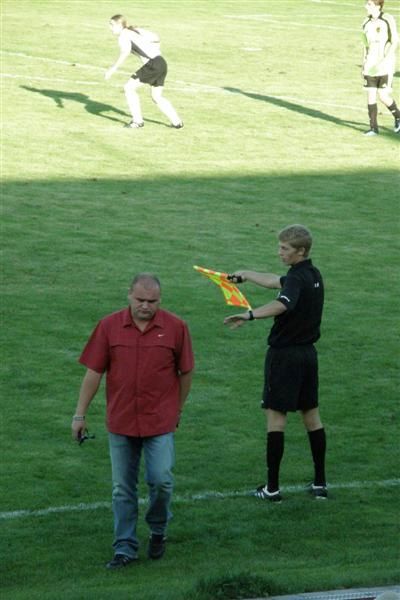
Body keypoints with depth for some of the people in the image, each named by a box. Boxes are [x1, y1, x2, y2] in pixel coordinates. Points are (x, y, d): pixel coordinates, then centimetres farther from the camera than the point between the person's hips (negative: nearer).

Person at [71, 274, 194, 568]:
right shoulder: (109, 326, -3)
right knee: (123, 489, 5)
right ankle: (125, 547, 15)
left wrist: (177, 411, 11)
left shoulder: (175, 327, -5)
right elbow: (94, 372, 1)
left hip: (160, 422, -1)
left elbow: (186, 372, 5)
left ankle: (158, 531, 20)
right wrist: (80, 414, 1)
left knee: (161, 480, -7)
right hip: (121, 421, 1)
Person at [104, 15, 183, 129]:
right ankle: (177, 122, 23)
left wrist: (114, 68, -23)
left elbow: (125, 52, -25)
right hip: (162, 63, 9)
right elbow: (156, 38, 27)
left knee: (129, 88, -1)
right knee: (157, 97, 21)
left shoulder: (123, 36, -5)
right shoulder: (136, 30, 21)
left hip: (153, 64, -9)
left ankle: (137, 121, 1)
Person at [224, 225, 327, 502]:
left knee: (276, 416, -3)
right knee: (311, 415, 12)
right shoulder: (313, 275, 9)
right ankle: (320, 482, 15)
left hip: (285, 353, -9)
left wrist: (250, 315, -54)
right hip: (308, 352, 9)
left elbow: (283, 304, -41)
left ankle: (272, 487, -2)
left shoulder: (297, 278, -19)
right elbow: (276, 282, 27)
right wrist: (245, 275, 38)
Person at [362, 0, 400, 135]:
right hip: (370, 66, 5)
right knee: (370, 95, 0)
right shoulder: (366, 23, 8)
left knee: (383, 96, -8)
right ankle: (373, 128, 6)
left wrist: (385, 59, -18)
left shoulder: (388, 20, -8)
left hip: (385, 65, -5)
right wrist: (364, 62, 12)